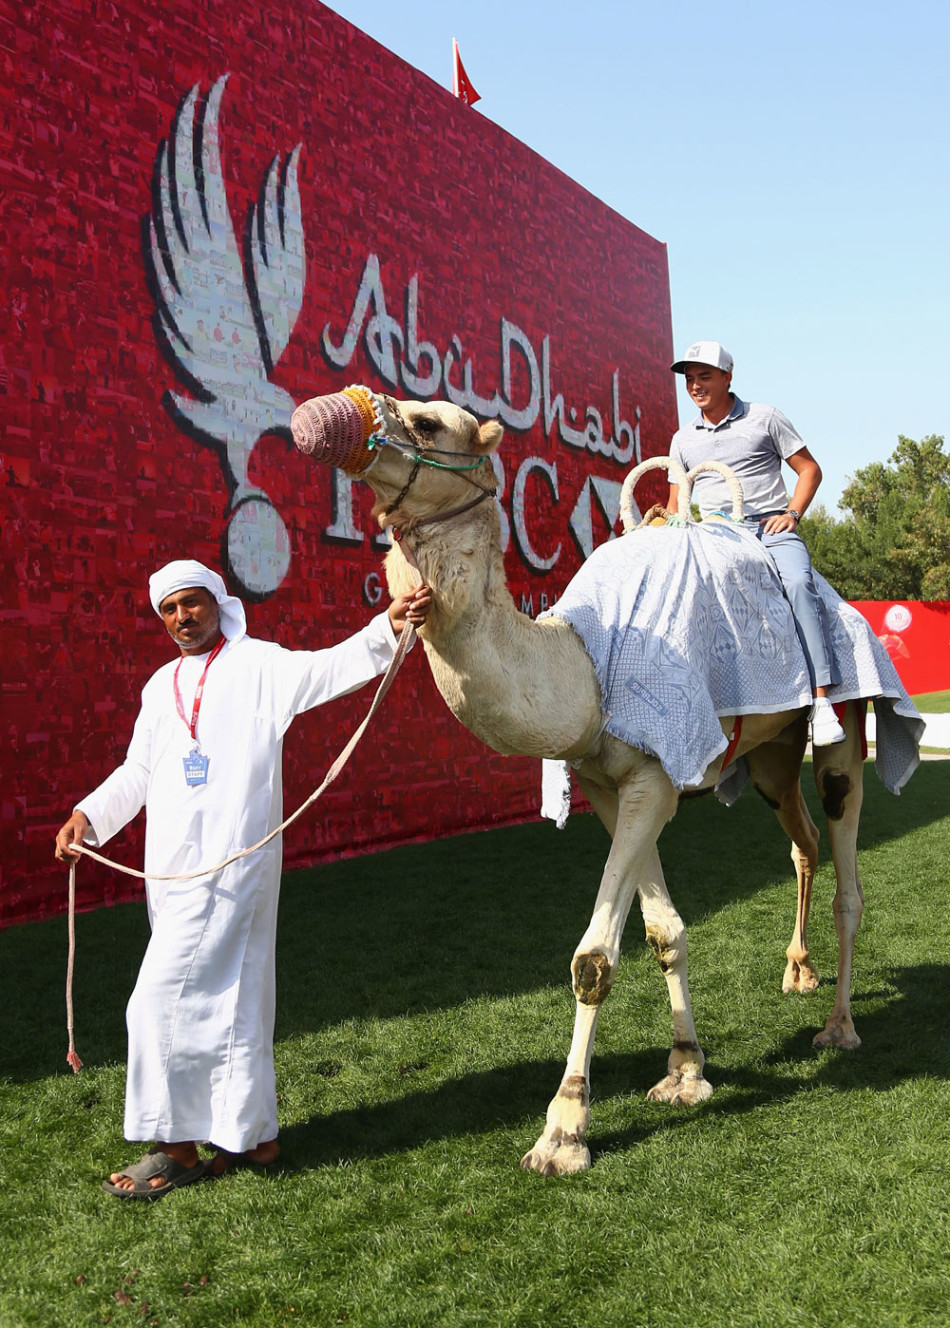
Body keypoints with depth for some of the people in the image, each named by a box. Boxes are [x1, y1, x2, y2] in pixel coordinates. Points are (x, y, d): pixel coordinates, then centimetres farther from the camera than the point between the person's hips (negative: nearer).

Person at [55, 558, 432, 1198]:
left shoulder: (258, 665, -4)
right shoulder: (162, 685, 16)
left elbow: (330, 668, -19)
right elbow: (137, 771, 20)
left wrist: (389, 628, -35)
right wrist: (88, 816, 6)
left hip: (228, 862, -7)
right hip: (171, 865, 7)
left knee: (167, 999, -7)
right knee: (226, 999, 14)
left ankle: (179, 1147, 7)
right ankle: (252, 1133, 26)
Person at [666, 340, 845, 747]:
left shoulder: (764, 418, 9)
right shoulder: (682, 440, 18)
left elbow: (810, 470, 11)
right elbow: (676, 507, 22)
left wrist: (792, 513, -5)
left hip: (770, 528, -3)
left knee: (798, 583, -32)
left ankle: (821, 703, -36)